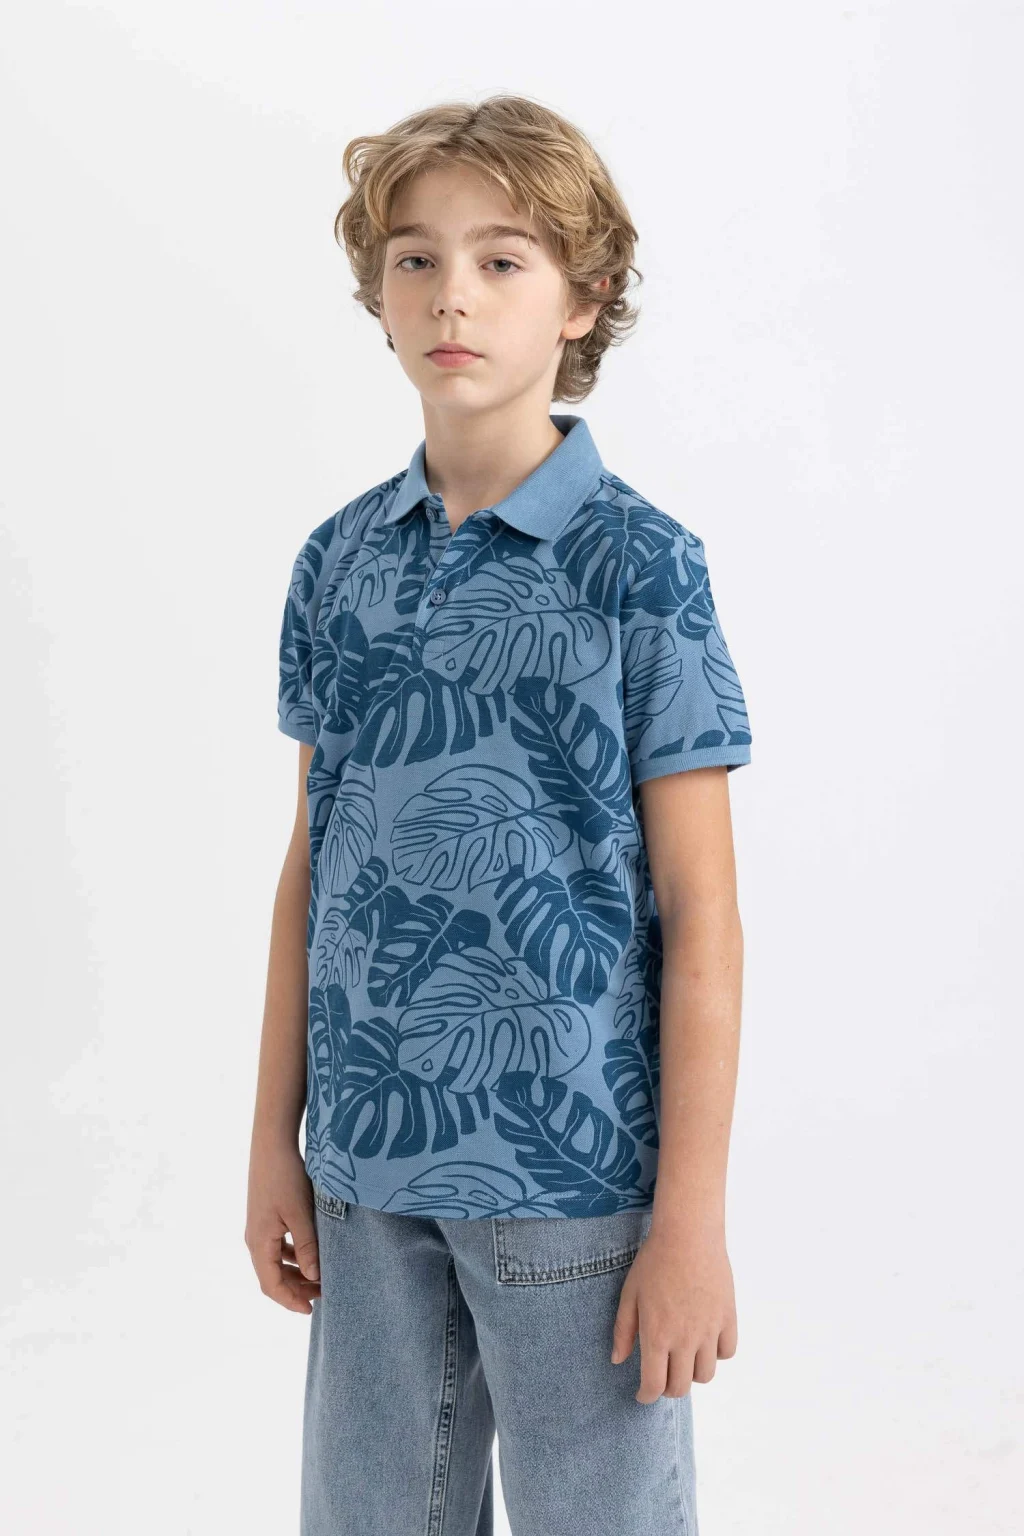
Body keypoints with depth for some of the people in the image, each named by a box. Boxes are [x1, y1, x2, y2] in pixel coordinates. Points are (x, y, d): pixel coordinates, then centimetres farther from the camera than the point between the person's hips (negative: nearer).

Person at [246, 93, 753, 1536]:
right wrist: (276, 1138, 9)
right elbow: (313, 861, 8)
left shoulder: (641, 566, -9)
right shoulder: (338, 560, 4)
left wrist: (693, 1216, -10)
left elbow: (698, 914, -9)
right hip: (369, 1163, 4)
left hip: (573, 1167, -4)